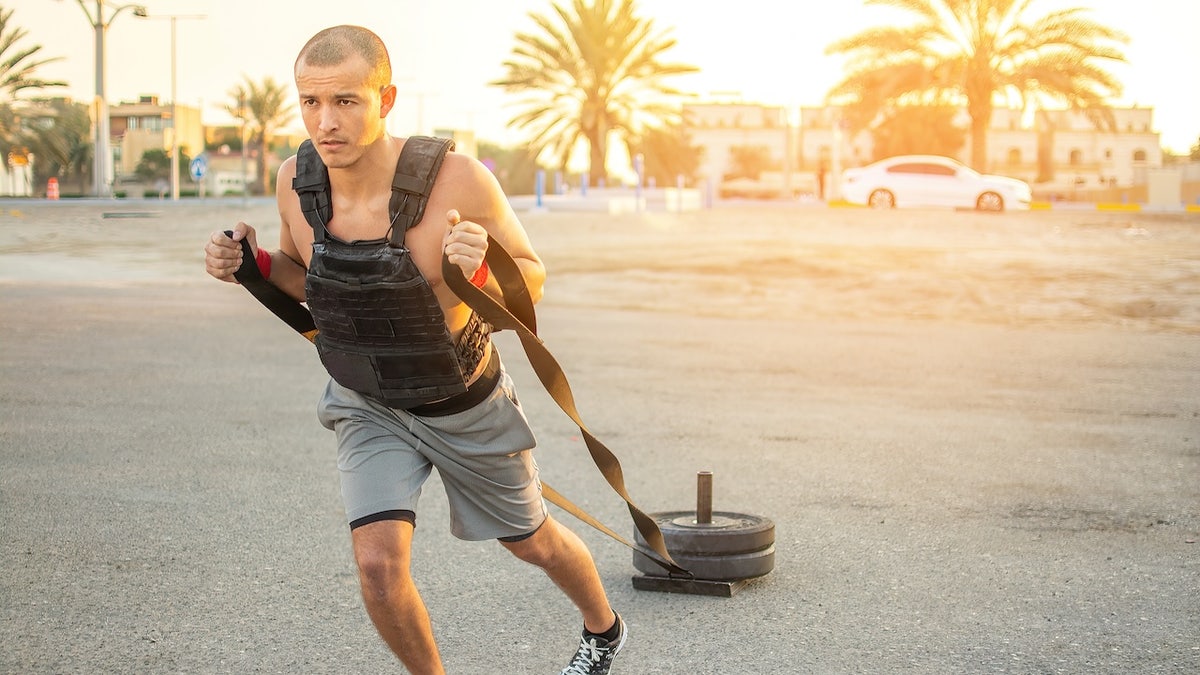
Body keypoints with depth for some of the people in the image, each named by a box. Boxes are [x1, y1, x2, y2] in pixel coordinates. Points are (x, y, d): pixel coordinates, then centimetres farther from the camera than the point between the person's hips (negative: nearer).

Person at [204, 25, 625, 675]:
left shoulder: (457, 179, -30)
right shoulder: (296, 180, -18)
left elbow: (532, 281, -17)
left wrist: (480, 267, -39)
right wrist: (250, 264, -18)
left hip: (463, 403, -2)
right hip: (364, 403, 2)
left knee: (532, 540, 19)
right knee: (378, 563, -16)